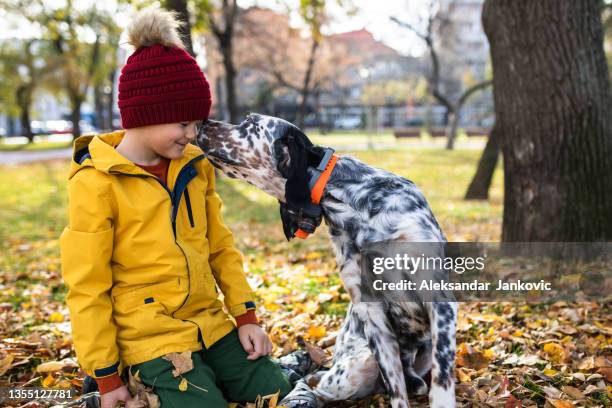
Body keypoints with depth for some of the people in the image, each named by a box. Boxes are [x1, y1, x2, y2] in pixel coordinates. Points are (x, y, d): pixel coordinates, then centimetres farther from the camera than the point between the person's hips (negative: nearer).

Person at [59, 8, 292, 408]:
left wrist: (246, 316, 5)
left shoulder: (195, 166, 3)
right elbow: (88, 289, -11)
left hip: (213, 327, 6)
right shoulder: (96, 184, -15)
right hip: (152, 341, -6)